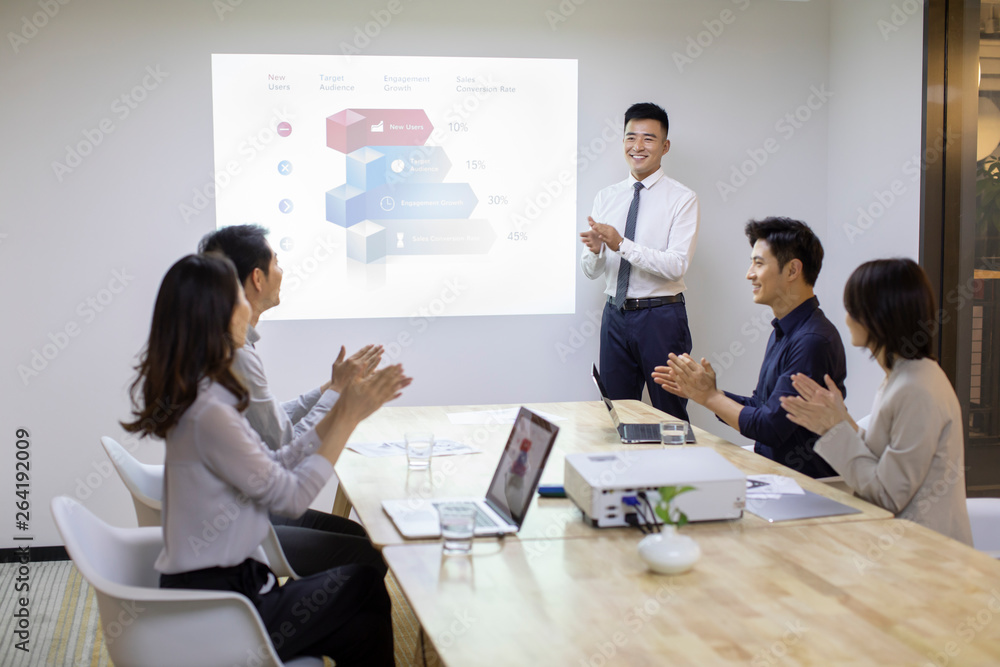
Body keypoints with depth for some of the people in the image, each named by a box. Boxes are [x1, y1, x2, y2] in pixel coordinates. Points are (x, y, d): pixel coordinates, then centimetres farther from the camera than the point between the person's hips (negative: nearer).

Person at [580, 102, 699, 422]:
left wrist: (622, 245, -23)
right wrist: (595, 250, -15)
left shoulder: (682, 199, -5)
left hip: (661, 316, -4)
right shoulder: (606, 197, 9)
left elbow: (677, 265, -17)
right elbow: (591, 272, 8)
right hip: (616, 315, 4)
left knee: (670, 415, 4)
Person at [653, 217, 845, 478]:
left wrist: (710, 396, -9)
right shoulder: (783, 331, 13)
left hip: (804, 482, -9)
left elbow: (772, 429, -21)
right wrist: (697, 389, 6)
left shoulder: (814, 341, -20)